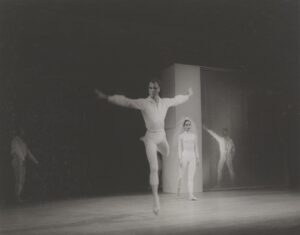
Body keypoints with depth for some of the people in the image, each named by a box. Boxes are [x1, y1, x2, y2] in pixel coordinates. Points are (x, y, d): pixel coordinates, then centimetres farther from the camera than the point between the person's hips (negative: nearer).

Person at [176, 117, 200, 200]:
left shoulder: (194, 134, 9)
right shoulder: (181, 135, 1)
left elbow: (196, 147, 12)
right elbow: (179, 147, -2)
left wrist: (197, 157, 8)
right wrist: (180, 158, -10)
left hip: (192, 157, 2)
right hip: (184, 156, -2)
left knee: (191, 177, -4)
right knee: (181, 175, 7)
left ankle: (191, 195, -7)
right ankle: (178, 187, 37)